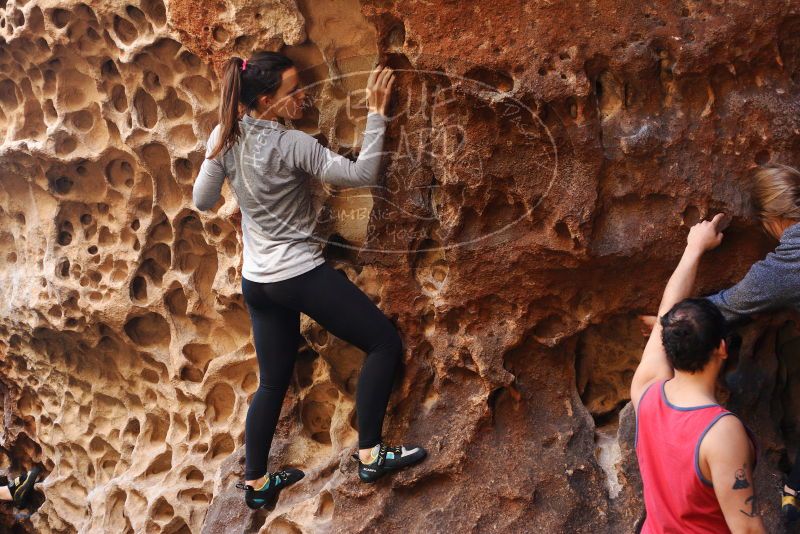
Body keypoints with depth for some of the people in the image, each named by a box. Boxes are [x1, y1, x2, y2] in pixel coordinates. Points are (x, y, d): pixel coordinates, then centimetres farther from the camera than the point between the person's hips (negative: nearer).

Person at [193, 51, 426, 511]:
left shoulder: (223, 138, -1)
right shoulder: (293, 145, -19)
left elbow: (203, 202, 8)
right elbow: (362, 174, -19)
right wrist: (377, 112, -15)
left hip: (256, 281, 7)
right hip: (300, 275, -7)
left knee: (273, 382, 19)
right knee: (385, 341, 3)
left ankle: (256, 483, 28)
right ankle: (370, 455, 2)